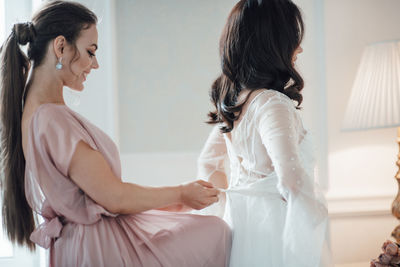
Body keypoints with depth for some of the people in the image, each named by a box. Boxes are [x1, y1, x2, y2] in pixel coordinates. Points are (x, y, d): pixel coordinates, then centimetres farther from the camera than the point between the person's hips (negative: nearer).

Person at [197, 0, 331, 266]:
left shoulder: (232, 100, 7)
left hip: (241, 221, 9)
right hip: (273, 228, -9)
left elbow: (208, 164, 18)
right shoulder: (271, 104, -21)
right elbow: (292, 181, -31)